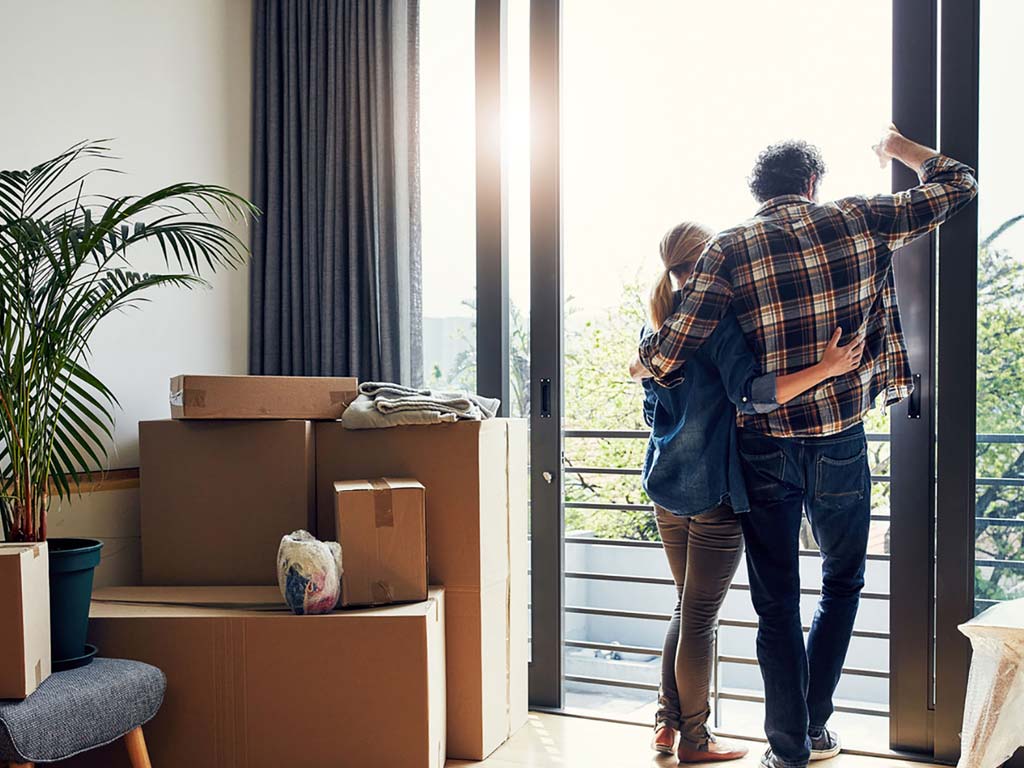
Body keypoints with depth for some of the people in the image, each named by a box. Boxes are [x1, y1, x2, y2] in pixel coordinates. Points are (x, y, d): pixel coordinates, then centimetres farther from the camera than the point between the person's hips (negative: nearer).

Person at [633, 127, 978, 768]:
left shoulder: (730, 251, -5)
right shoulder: (860, 222, -1)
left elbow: (667, 359, -13)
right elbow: (958, 186, 13)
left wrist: (642, 359, 10)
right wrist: (900, 147, 29)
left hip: (765, 449, 0)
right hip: (841, 444, 1)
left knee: (777, 605, 11)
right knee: (842, 584, 22)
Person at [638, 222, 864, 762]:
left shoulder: (658, 328, 11)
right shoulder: (716, 318, -13)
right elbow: (753, 393, -25)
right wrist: (827, 368, -26)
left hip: (667, 485, 8)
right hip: (713, 489, -8)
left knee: (686, 608, 19)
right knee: (700, 618, 2)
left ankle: (668, 724, 22)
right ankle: (694, 741, 13)